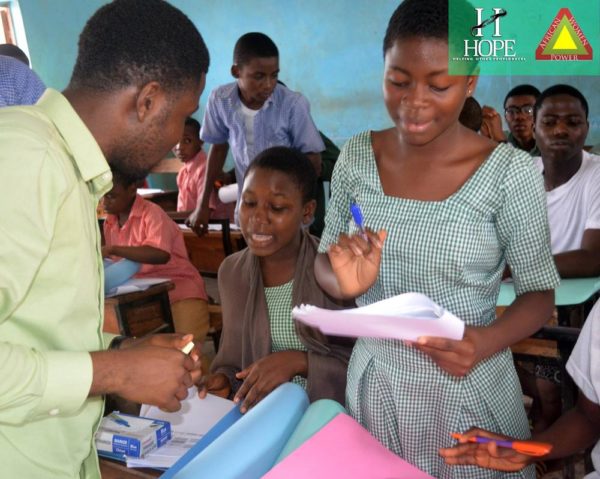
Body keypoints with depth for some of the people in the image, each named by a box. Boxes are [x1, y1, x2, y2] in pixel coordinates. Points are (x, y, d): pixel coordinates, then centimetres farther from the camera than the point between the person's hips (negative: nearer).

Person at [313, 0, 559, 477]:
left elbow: (540, 292, -6)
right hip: (373, 380, 3)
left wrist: (488, 341, -25)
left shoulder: (510, 171, -15)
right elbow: (325, 260, 3)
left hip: (468, 389, -3)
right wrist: (344, 283, -19)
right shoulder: (356, 156, -5)